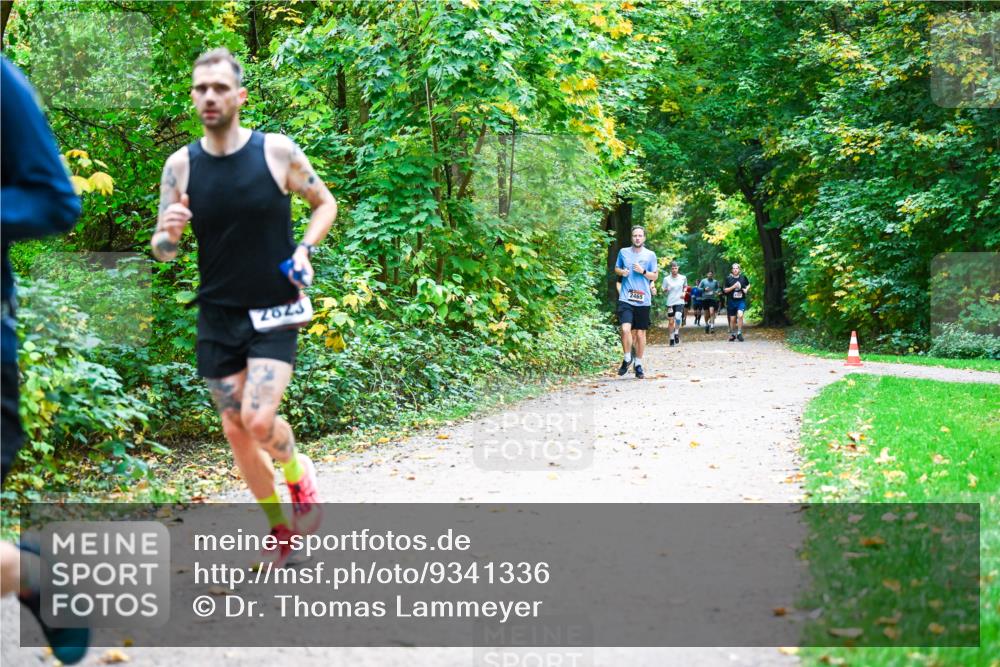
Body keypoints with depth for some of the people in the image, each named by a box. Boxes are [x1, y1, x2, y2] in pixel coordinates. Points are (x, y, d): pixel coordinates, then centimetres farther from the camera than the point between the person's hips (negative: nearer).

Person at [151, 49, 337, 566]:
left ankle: (297, 471, 15)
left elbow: (325, 202, 7)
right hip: (217, 315, 3)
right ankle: (280, 527, 28)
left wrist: (305, 249, -11)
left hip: (274, 312, -3)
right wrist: (167, 234, -22)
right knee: (236, 431, 7)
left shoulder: (277, 151, -9)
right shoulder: (180, 165, -3)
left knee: (259, 420, -20)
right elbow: (161, 250, 1)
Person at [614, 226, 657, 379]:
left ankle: (638, 364, 21)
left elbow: (655, 276, 8)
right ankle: (627, 358, 5)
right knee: (626, 329, -18)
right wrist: (622, 272, -2)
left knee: (640, 333, 6)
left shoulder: (650, 255, 5)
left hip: (643, 300, 1)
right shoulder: (623, 252, 7)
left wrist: (643, 271, -11)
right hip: (626, 299, -1)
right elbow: (616, 268, 20)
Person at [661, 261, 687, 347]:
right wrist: (666, 290, -17)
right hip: (670, 302, 0)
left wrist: (684, 293, 1)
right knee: (671, 321, 4)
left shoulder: (683, 278, 3)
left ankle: (676, 334, -4)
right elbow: (663, 290, 5)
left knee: (678, 317, -23)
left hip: (680, 302, 0)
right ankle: (671, 339, 15)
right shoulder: (666, 279, -1)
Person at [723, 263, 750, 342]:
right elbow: (725, 290, -3)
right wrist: (733, 286, -16)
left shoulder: (743, 278, 2)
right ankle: (732, 334, 26)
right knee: (732, 319, 7)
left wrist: (746, 289, 0)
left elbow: (748, 285, 20)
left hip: (741, 301, -1)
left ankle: (739, 333, -13)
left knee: (740, 315, -23)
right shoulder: (728, 278, -2)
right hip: (731, 301, 1)